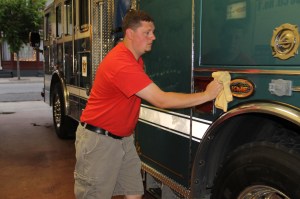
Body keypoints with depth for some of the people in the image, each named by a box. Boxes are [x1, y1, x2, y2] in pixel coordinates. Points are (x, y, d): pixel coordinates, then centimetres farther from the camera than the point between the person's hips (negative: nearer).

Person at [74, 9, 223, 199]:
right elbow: (161, 100, -27)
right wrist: (206, 95, -21)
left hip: (124, 138, 9)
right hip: (99, 140, -8)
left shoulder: (136, 58, 6)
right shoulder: (121, 63, -26)